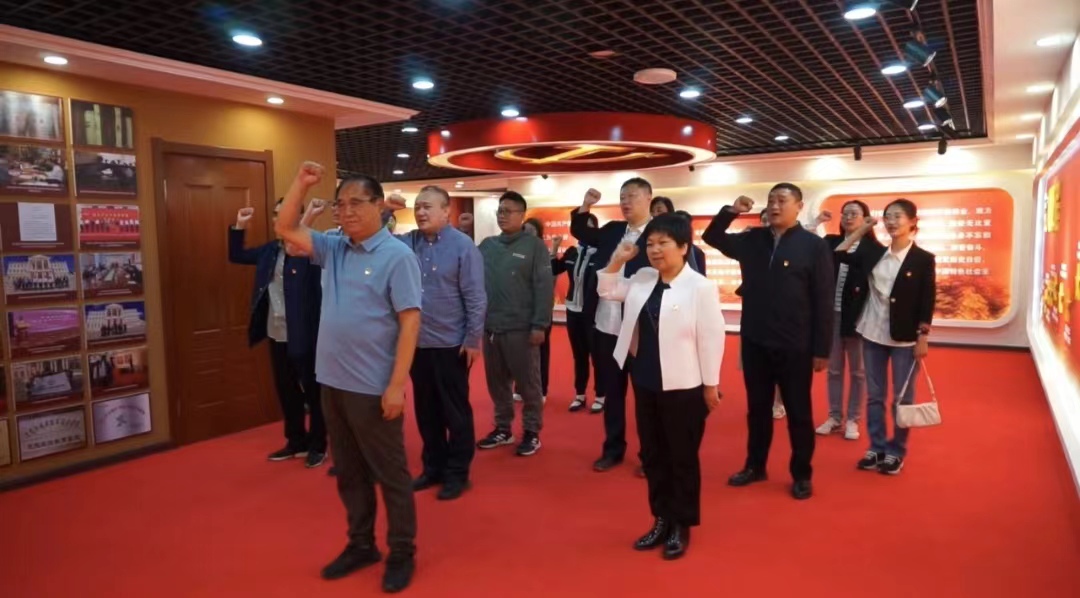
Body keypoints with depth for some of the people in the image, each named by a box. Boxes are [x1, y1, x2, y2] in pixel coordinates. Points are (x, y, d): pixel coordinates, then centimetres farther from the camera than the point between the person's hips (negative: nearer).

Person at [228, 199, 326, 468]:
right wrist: (239, 227, 9)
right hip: (277, 334, 7)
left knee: (312, 390, 6)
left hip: (304, 335, -7)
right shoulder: (269, 250, 11)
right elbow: (236, 256, 23)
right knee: (286, 390, 16)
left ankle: (318, 445, 20)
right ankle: (296, 441, 31)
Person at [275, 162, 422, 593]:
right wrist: (301, 183, 0)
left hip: (373, 387, -7)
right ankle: (360, 545, 34)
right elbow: (285, 229, 14)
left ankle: (402, 553, 22)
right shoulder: (334, 248, 8)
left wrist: (397, 384, -20)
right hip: (332, 381, 7)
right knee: (349, 472, 18)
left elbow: (410, 320, -16)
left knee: (389, 473, 7)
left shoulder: (397, 255, -12)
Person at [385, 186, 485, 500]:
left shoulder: (463, 246, -9)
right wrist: (385, 211, -9)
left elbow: (475, 297, -10)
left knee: (455, 411, 7)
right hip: (416, 343, 5)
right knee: (425, 409, 16)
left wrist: (473, 340, -13)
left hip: (450, 344, -5)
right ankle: (433, 467, 31)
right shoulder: (407, 242, 5)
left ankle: (457, 473, 21)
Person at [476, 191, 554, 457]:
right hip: (490, 328, 5)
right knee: (497, 382, 13)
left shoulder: (534, 245, -4)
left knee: (527, 383, 5)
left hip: (521, 328, -5)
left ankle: (532, 432, 18)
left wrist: (539, 325, -14)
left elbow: (544, 287, -9)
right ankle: (503, 428, 27)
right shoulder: (487, 245, 10)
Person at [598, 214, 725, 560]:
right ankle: (661, 519, 31)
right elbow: (607, 290, 19)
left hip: (683, 387, -6)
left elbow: (711, 338, -12)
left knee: (682, 458, 8)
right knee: (652, 455, 16)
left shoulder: (700, 287, -14)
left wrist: (711, 385, -9)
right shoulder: (642, 279, 5)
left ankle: (682, 525, 25)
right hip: (646, 383, 7)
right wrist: (617, 260, 3)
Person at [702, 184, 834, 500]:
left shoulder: (814, 245, -7)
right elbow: (712, 237, 16)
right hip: (754, 342, 4)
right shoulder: (752, 240, 6)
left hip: (794, 346, -4)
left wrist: (821, 349, -10)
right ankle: (755, 466, 30)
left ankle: (802, 475, 24)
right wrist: (730, 211, -3)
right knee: (757, 408, 16)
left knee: (798, 412, 9)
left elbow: (824, 301, -8)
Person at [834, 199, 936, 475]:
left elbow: (928, 301, -7)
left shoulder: (923, 259, -6)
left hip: (905, 338, -4)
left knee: (902, 398, 6)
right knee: (874, 396, 10)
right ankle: (877, 448, 22)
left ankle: (896, 451, 19)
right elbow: (838, 254, 11)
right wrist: (861, 230, 9)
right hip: (873, 334, 4)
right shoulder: (875, 254, 5)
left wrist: (923, 337, -10)